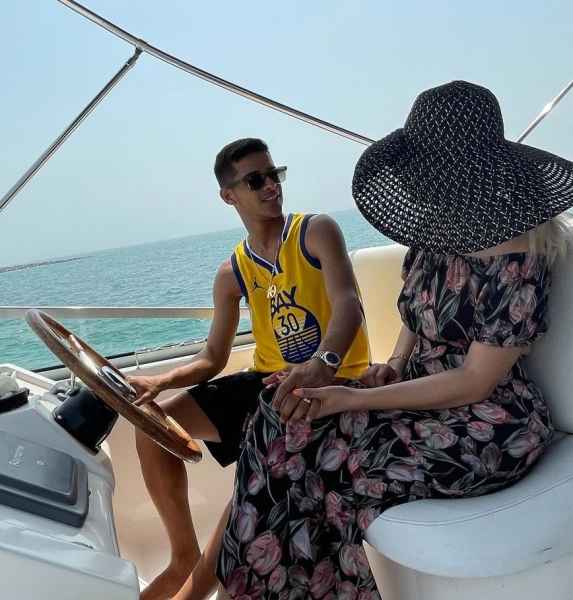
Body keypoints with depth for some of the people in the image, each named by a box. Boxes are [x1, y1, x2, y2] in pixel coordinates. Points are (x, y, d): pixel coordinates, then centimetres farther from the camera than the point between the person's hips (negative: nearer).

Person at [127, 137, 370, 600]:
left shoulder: (317, 231, -8)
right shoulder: (232, 274, 6)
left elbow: (348, 304, -24)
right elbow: (213, 359, 6)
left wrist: (321, 365, -45)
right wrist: (163, 381, -14)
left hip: (333, 381, -5)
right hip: (270, 380, 6)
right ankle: (185, 556, 14)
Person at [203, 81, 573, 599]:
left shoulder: (514, 261, -21)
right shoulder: (438, 231, 4)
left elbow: (475, 383, -20)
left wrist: (354, 400, -21)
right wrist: (394, 366, -2)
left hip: (486, 430, -7)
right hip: (426, 391, 8)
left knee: (302, 449, -18)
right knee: (284, 421, -11)